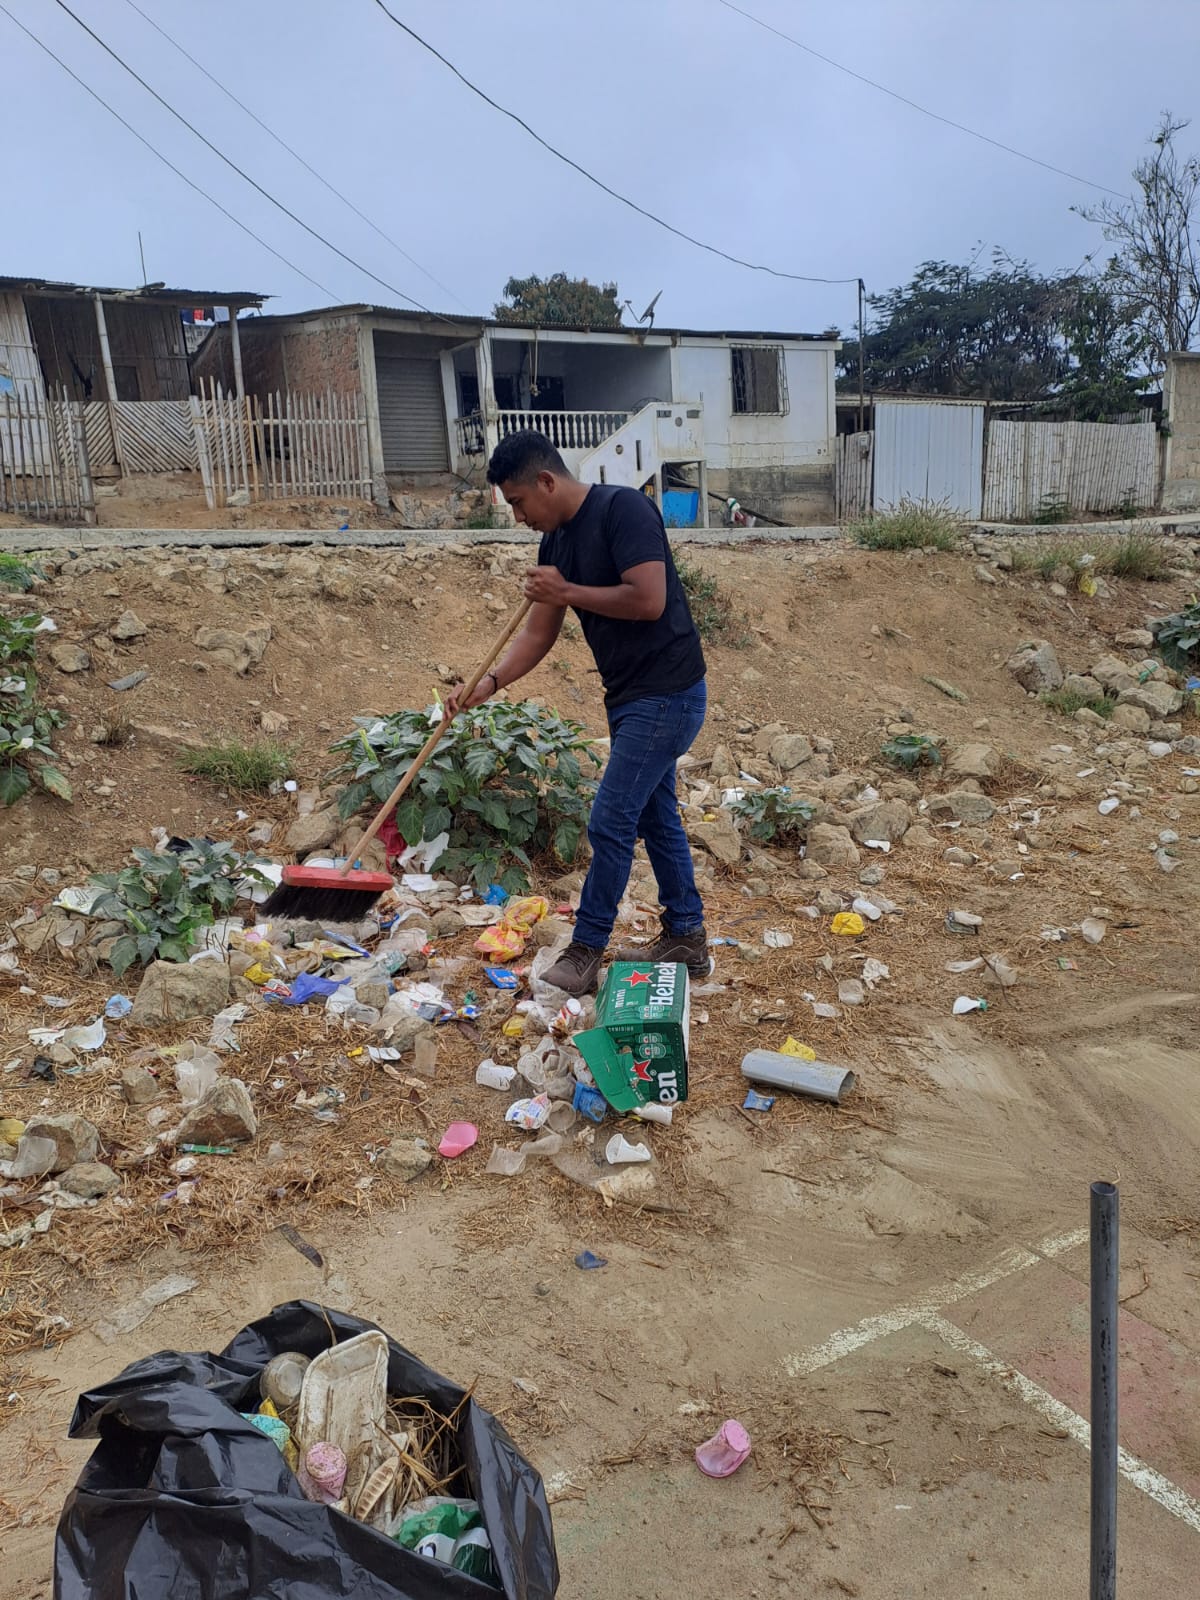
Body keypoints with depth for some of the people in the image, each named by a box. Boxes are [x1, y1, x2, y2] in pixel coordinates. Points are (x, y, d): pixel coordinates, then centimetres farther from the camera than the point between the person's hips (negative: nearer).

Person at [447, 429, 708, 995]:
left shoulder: (622, 509, -17)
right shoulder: (556, 540, 9)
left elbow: (649, 600, -26)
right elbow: (538, 634, 11)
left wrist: (566, 592, -17)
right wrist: (488, 683, -2)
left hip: (666, 694, -9)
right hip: (630, 696, 10)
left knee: (610, 822, -6)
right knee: (655, 817, 15)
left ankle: (585, 951, 7)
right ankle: (686, 938, 28)